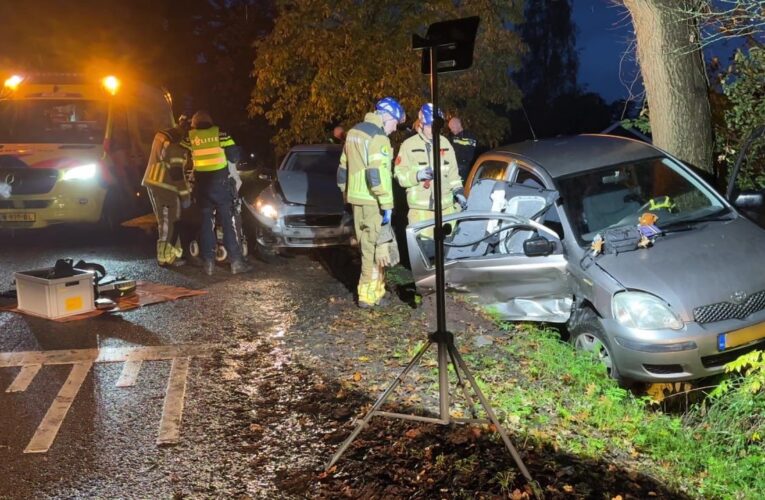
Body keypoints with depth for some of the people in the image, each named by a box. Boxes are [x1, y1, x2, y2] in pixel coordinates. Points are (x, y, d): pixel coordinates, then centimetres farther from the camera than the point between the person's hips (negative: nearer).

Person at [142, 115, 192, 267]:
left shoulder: (162, 135, 11)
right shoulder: (175, 144, -18)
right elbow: (177, 172, -20)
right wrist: (185, 194, -15)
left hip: (154, 183, 10)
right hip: (164, 187, -10)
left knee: (167, 221, 15)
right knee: (169, 223, -2)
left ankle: (172, 253, 22)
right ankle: (165, 257, 2)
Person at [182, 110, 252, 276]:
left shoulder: (190, 136, 5)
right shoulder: (220, 133, 1)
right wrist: (233, 173, 14)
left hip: (201, 183, 2)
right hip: (220, 181, -1)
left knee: (205, 222, 10)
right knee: (228, 222, 1)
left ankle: (208, 262, 9)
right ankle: (236, 261, -1)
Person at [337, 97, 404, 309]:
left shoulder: (354, 132, 14)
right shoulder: (378, 137, -14)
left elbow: (343, 169, 19)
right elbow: (378, 174, -22)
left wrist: (346, 192, 26)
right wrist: (387, 204, -20)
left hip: (356, 198, 9)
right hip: (371, 201, -9)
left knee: (367, 246, 16)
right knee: (375, 247, -2)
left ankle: (374, 289, 23)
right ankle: (369, 295, 0)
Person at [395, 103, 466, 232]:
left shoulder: (445, 143, 14)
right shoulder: (409, 145, -2)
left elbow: (453, 172, 21)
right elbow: (400, 175, -4)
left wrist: (458, 192, 10)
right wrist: (417, 175, -20)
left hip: (446, 206, 5)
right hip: (421, 208, -5)